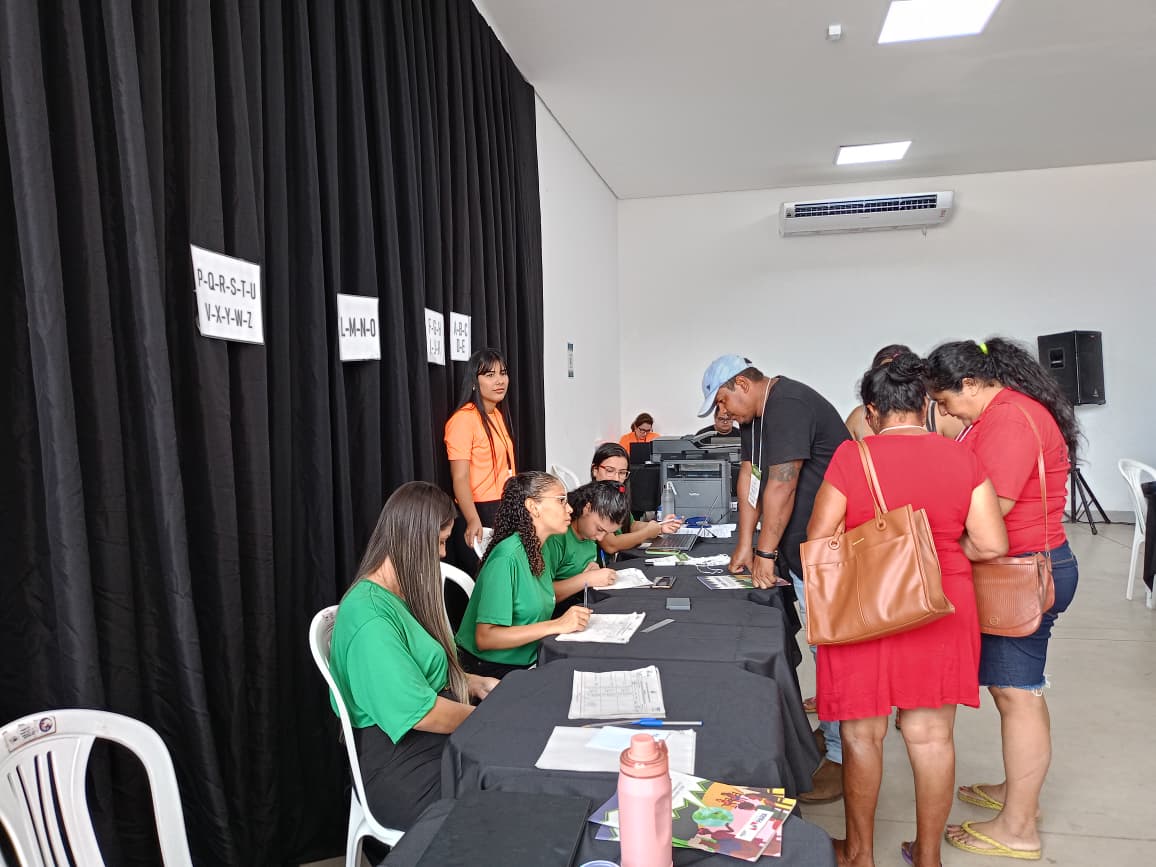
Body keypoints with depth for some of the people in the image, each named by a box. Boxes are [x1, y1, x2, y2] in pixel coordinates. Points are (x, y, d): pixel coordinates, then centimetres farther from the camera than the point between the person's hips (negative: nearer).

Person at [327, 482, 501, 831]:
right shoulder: (370, 618, -23)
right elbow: (421, 713, -24)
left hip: (436, 747, 9)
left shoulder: (398, 595, 9)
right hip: (402, 774, -9)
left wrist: (477, 684, 4)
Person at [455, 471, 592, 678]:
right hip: (490, 669, -7)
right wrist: (557, 625, -22)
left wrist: (574, 618, -5)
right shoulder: (508, 556, -19)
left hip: (528, 663, 8)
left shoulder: (540, 553, 6)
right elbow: (485, 638, -23)